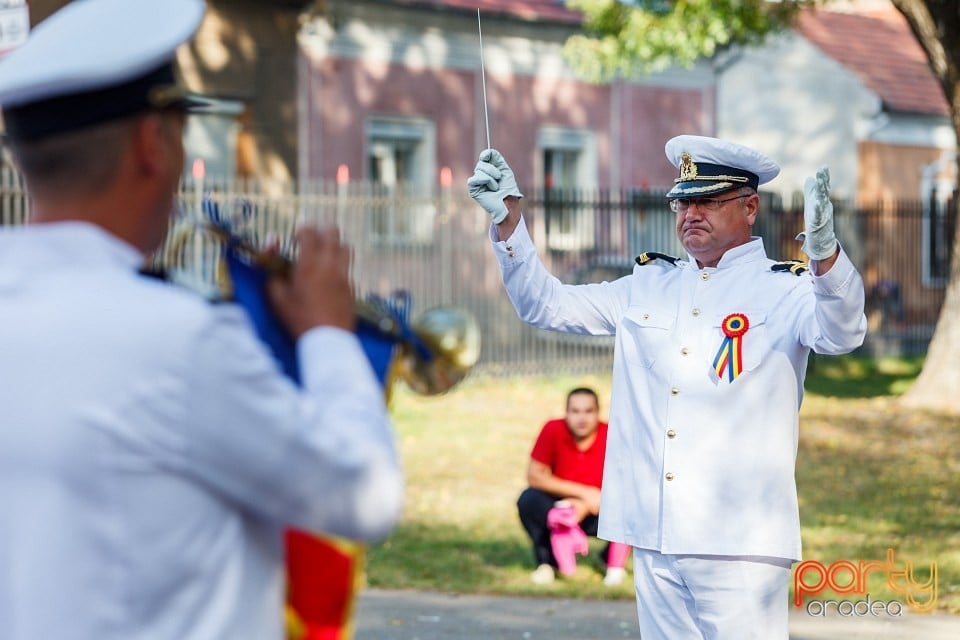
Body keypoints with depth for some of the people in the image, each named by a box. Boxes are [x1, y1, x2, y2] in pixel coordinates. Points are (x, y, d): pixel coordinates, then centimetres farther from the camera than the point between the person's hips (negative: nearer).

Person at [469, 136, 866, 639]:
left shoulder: (783, 289, 0)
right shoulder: (648, 286, 16)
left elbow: (840, 333, -20)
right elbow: (545, 305, 19)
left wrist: (824, 253, -39)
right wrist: (507, 219, 5)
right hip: (654, 539, 5)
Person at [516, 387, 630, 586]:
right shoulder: (553, 430, -17)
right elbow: (534, 475, -18)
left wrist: (583, 506, -31)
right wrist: (582, 492, -25)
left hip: (596, 515, 0)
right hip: (561, 507, 0)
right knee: (528, 500, -29)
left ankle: (615, 563, 1)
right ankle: (547, 561, -4)